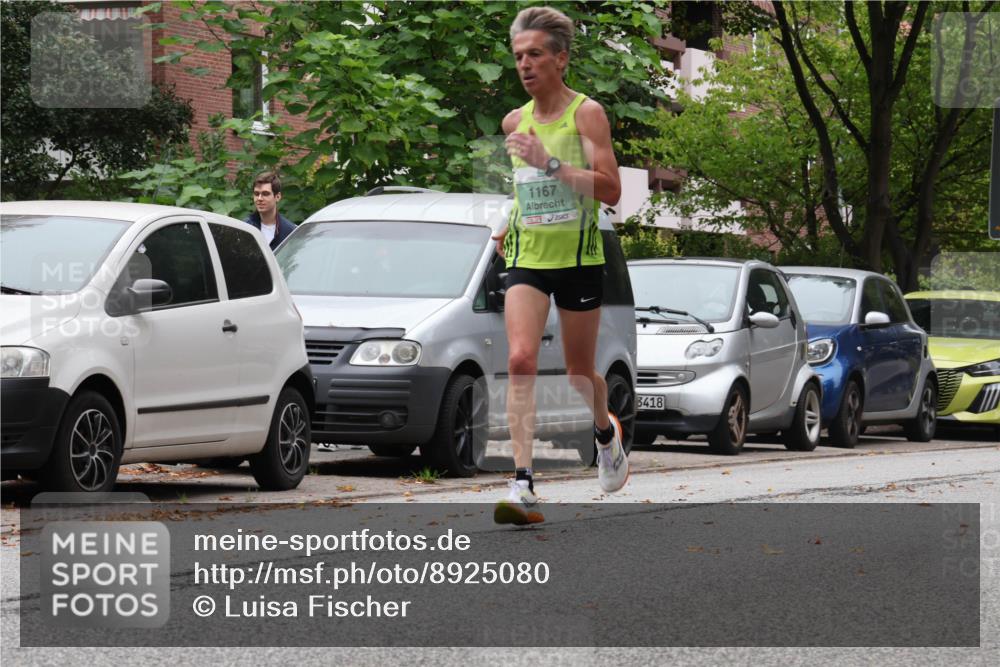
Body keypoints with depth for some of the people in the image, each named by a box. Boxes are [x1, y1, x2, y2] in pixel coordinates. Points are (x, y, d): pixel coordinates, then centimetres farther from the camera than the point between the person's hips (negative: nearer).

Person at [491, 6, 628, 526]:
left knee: (579, 373, 10)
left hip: (578, 259, -3)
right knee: (520, 359, -18)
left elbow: (611, 190, -17)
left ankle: (606, 432, 46)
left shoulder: (586, 113, -8)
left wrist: (549, 163, -23)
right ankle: (523, 487, -24)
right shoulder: (515, 122, 8)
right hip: (526, 258, 3)